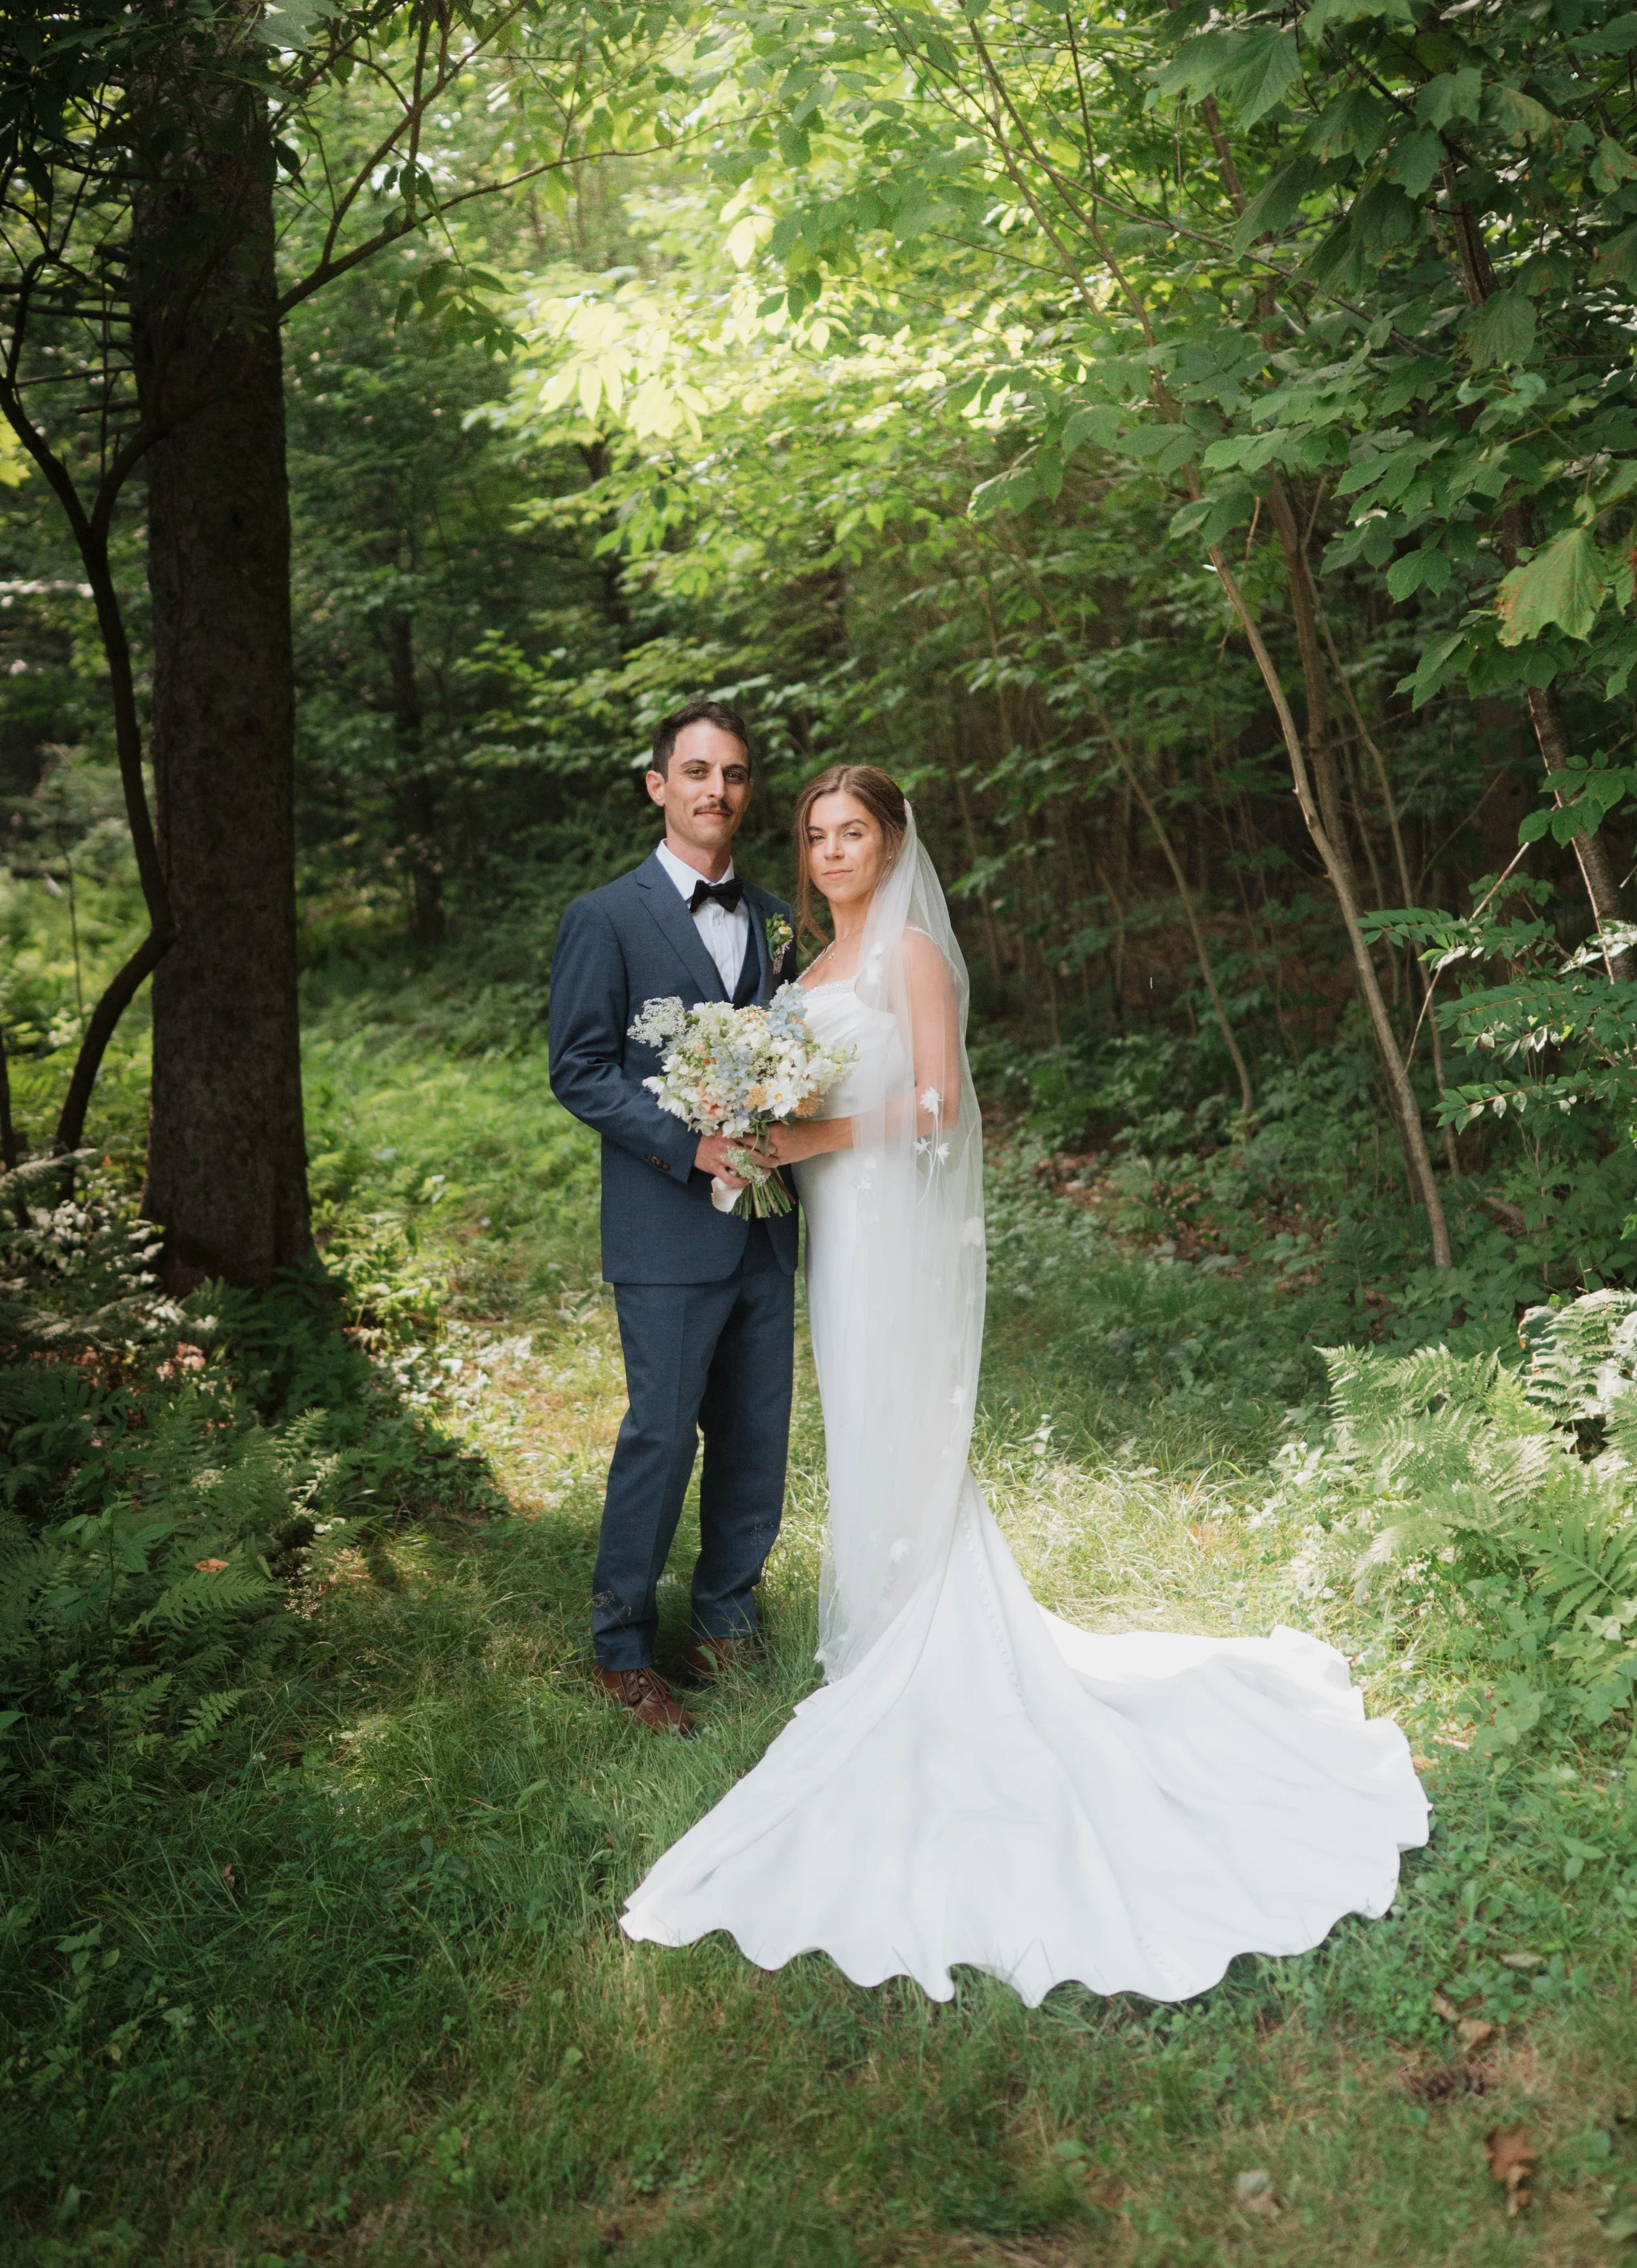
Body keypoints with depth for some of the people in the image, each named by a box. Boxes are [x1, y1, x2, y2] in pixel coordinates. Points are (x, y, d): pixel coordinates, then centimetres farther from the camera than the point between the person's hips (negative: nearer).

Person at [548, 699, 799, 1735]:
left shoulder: (775, 919, 13)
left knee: (758, 1436, 12)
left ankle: (728, 1622, 29)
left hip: (764, 1227, 6)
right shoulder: (607, 918, -4)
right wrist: (687, 1144, -19)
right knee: (662, 1435, -1)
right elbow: (579, 1070, -8)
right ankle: (624, 1649, 17)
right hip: (668, 1230, -5)